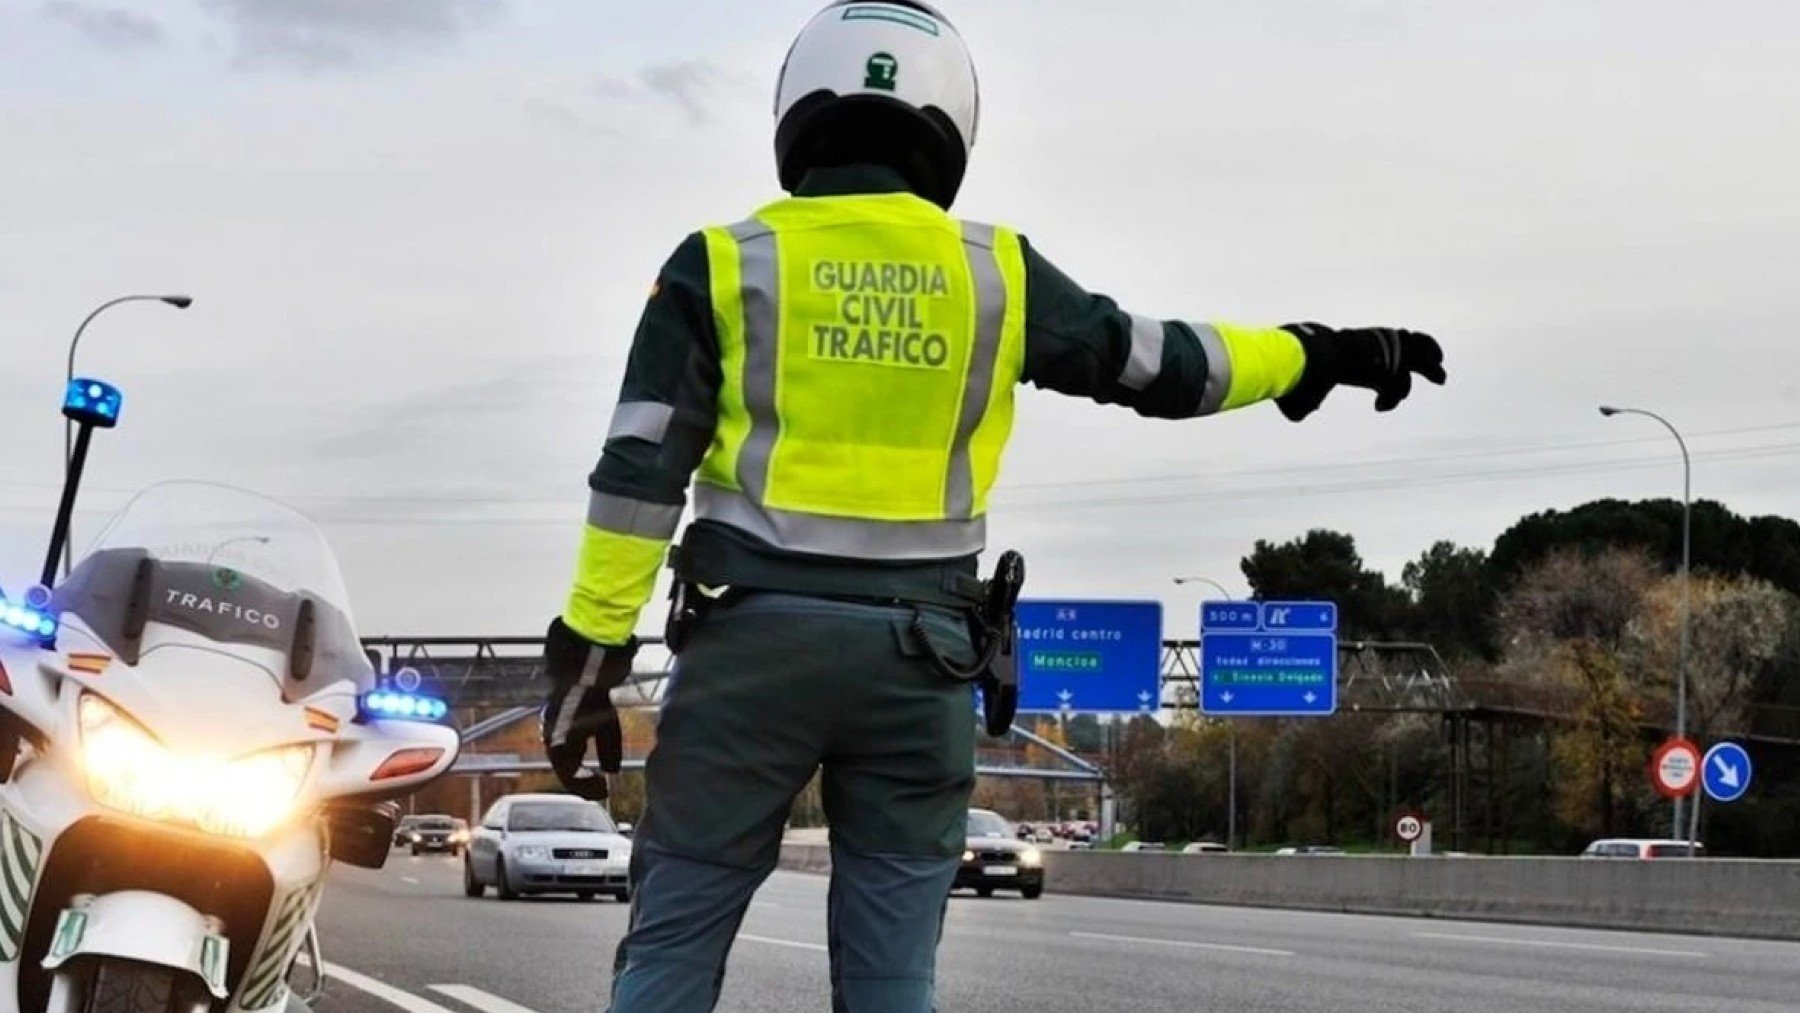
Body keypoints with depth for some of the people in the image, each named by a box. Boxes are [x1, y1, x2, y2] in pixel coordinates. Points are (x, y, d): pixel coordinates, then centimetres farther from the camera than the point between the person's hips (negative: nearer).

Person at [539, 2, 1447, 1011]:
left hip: (754, 632, -1)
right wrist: (1316, 354, 27)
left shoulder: (725, 264, 1)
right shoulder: (994, 272, 5)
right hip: (916, 647, 1)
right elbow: (1163, 366, 13)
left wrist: (592, 650, -2)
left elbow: (642, 471, -4)